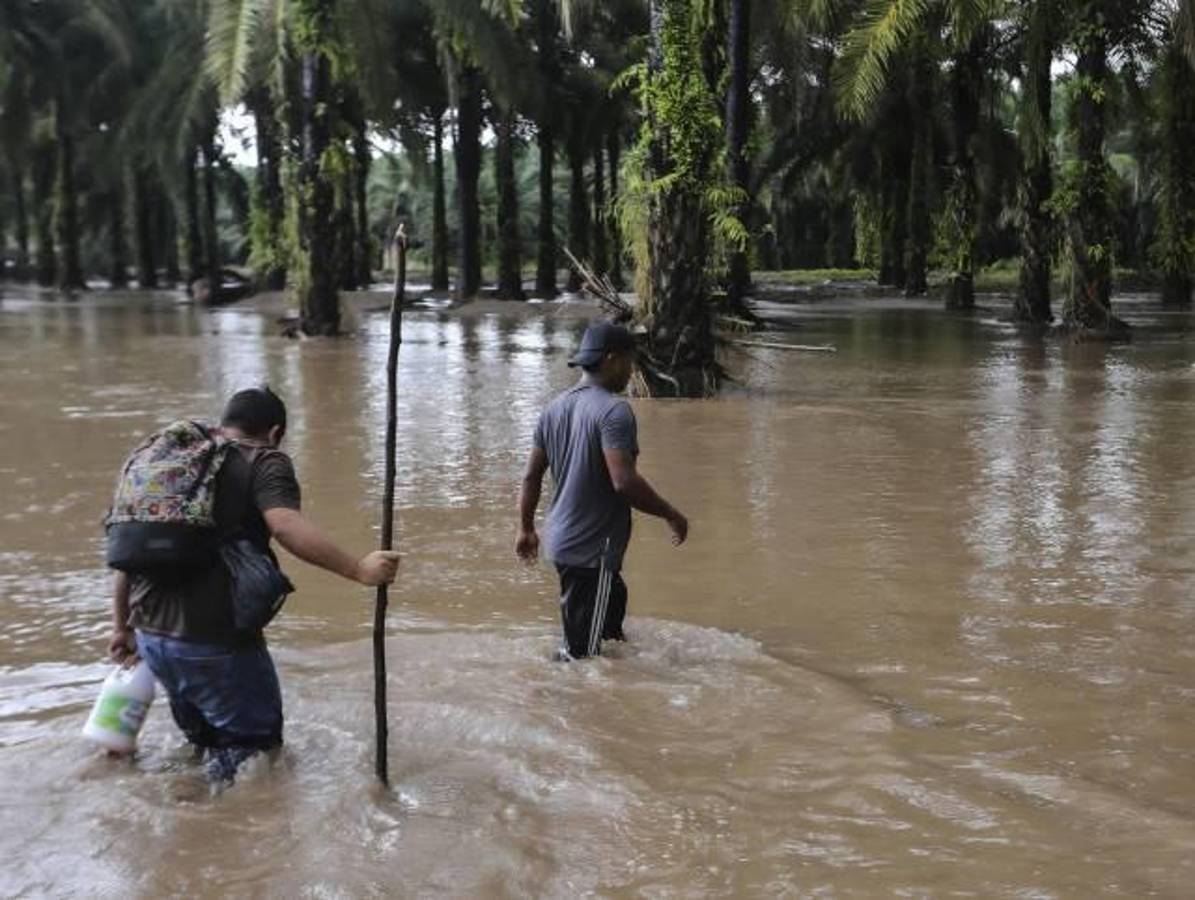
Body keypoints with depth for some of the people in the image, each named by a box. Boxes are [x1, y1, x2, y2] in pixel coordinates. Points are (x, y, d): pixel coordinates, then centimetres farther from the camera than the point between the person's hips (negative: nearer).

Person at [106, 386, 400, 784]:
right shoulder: (264, 462, -2)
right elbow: (285, 524, -22)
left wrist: (122, 627, 26)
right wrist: (357, 569, -26)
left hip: (151, 634, 7)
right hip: (215, 642, -7)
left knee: (205, 742, 25)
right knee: (256, 741, 6)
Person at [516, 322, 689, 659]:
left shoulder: (555, 408, 8)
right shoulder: (613, 410, -18)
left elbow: (532, 475, 12)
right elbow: (624, 482, -27)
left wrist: (526, 528, 23)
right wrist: (671, 515, -13)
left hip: (560, 541, 9)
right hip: (594, 550, -9)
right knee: (582, 652, -1)